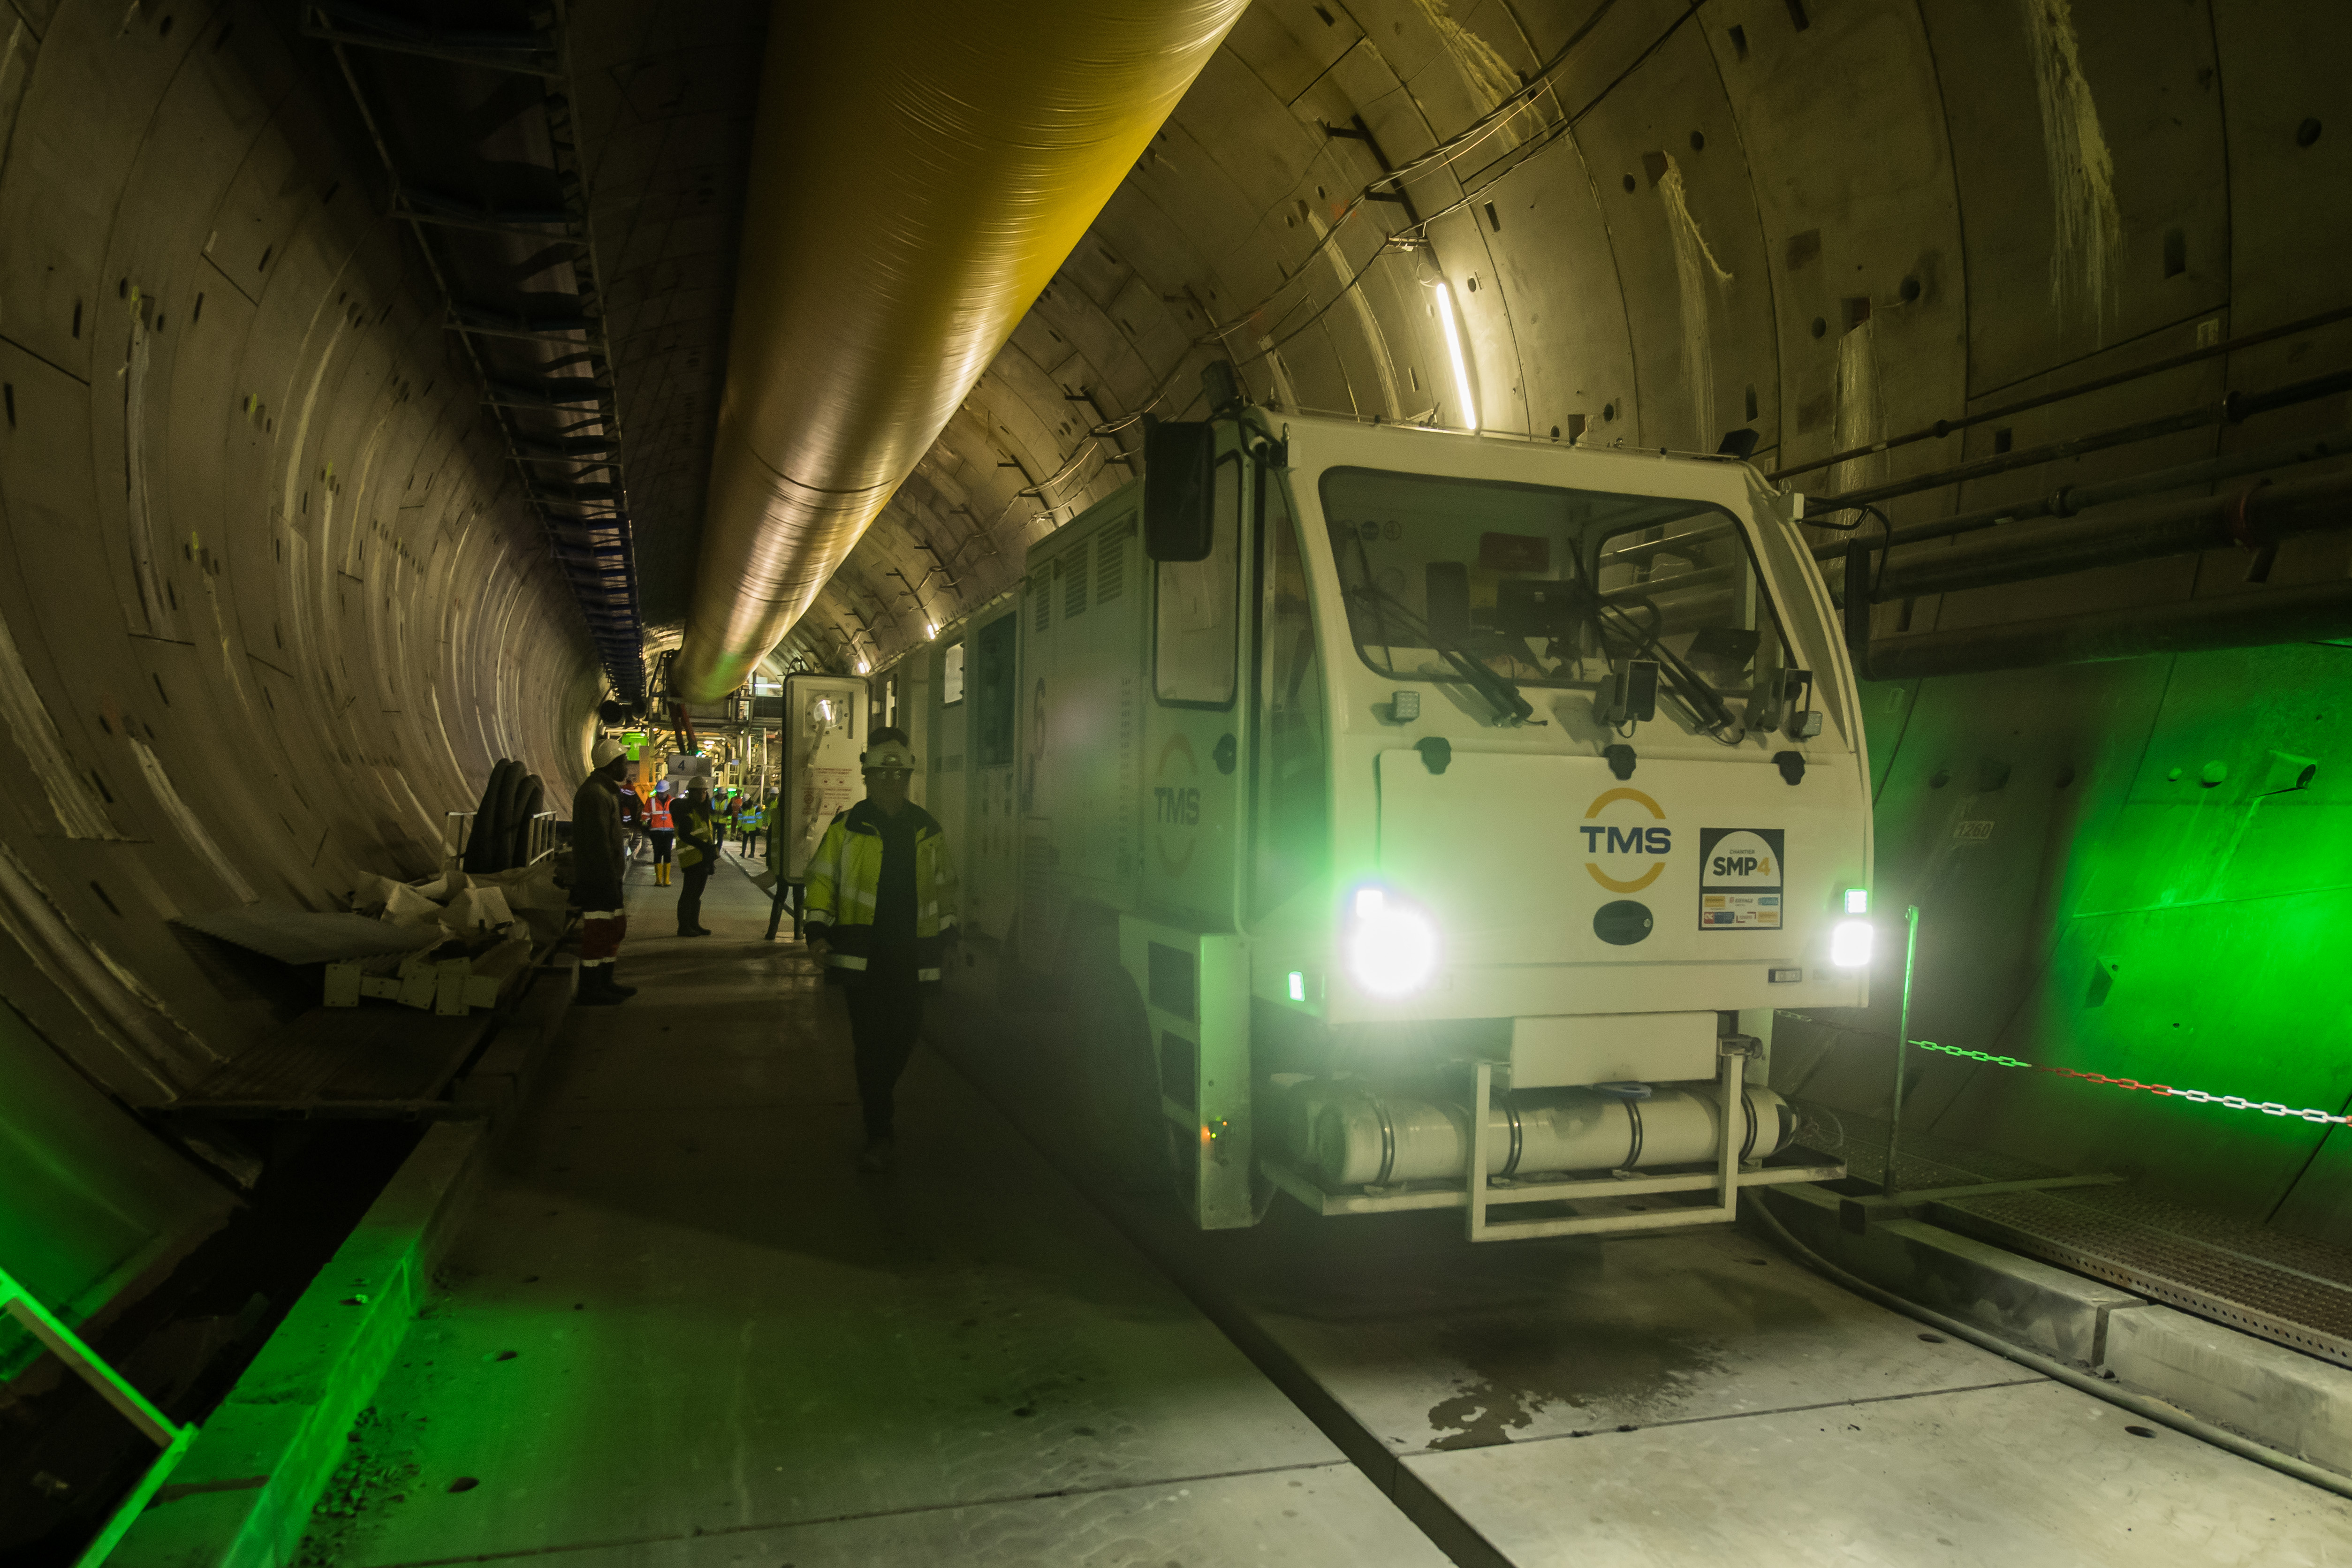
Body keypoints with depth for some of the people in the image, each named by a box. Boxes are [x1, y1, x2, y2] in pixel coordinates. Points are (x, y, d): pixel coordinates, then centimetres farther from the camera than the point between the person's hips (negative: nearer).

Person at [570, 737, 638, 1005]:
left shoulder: (605, 791, 17)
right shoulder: (595, 794, -18)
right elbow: (598, 842, -22)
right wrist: (610, 882, -22)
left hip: (607, 875, 11)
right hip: (598, 879, -11)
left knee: (615, 927, 17)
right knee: (598, 931, -5)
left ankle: (605, 982, 26)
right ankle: (590, 989, 2)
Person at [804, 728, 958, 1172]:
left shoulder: (928, 830, 10)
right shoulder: (847, 827, 1)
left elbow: (944, 885, 19)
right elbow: (822, 880, 3)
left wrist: (947, 931, 17)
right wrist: (818, 930, -7)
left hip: (911, 952, 3)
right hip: (862, 951, -3)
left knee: (904, 1032, 8)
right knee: (870, 1039, -5)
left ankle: (877, 1091, 38)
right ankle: (879, 1133, 1)